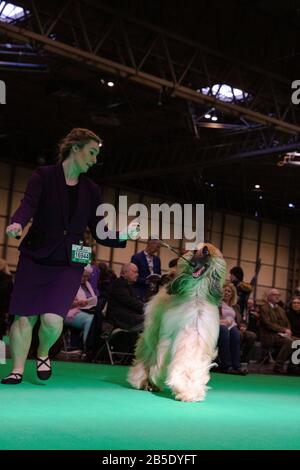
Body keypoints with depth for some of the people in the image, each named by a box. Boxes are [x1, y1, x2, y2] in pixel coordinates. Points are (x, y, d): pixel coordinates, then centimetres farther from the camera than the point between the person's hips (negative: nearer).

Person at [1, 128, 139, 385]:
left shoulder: (91, 190, 10)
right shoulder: (43, 176, 0)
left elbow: (99, 233, 9)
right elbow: (28, 204, -17)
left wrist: (123, 235, -9)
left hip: (70, 263, 2)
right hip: (35, 258, -1)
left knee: (53, 319, -13)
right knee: (24, 316, 0)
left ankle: (43, 354, 19)